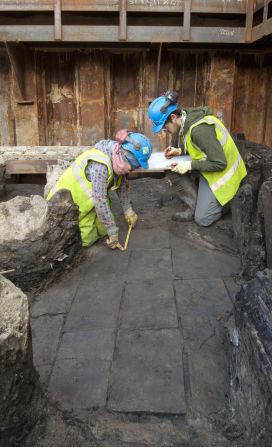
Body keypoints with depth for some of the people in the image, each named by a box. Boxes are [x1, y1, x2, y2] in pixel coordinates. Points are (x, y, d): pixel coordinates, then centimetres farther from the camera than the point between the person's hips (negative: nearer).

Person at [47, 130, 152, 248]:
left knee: (103, 230, 5)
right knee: (87, 240, -6)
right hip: (67, 203, -8)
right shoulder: (100, 164, -35)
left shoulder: (116, 158, -8)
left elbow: (121, 185, 6)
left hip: (86, 201, 8)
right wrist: (113, 232, -28)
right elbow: (100, 200, -35)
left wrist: (128, 210, 12)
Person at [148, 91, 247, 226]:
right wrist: (179, 151, -5)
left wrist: (190, 165, -24)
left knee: (202, 219, -2)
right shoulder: (186, 119, -5)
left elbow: (220, 163, -29)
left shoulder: (200, 129, -33)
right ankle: (193, 209, 5)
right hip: (209, 168, 9)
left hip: (222, 173, -9)